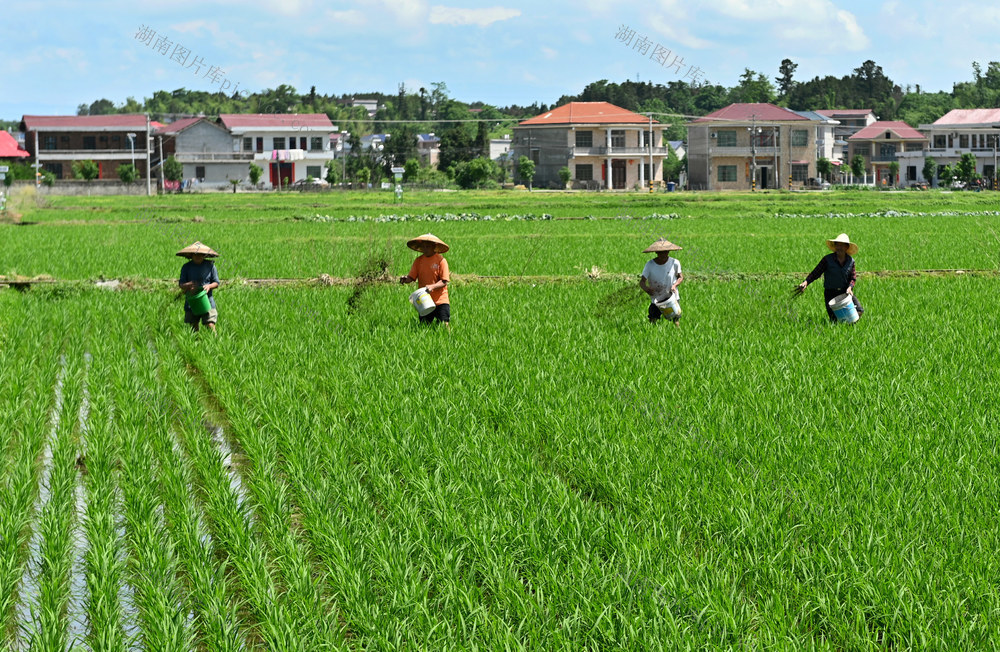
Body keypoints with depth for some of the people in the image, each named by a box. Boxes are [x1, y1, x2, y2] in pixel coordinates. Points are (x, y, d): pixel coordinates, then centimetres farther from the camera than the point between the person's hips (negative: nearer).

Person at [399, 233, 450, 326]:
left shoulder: (441, 260, -7)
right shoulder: (418, 260, 5)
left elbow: (444, 282, -10)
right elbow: (411, 277, 1)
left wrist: (432, 286, -26)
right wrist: (405, 279, -22)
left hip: (440, 300, -3)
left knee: (443, 325, -7)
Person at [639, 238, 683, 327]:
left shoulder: (675, 263, -10)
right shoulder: (650, 265, -11)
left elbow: (680, 277, 5)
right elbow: (642, 282, -11)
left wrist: (675, 285, -16)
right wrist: (646, 288, -34)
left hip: (671, 297, 0)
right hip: (656, 299, 0)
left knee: (676, 322, -1)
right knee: (653, 321, -6)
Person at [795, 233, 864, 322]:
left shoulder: (851, 261, 2)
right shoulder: (827, 259, -8)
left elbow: (853, 277, 3)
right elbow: (816, 273, -9)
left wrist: (850, 287, -17)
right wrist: (806, 282, -23)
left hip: (845, 292, 3)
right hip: (831, 293, -3)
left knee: (859, 311, -12)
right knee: (836, 320, -9)